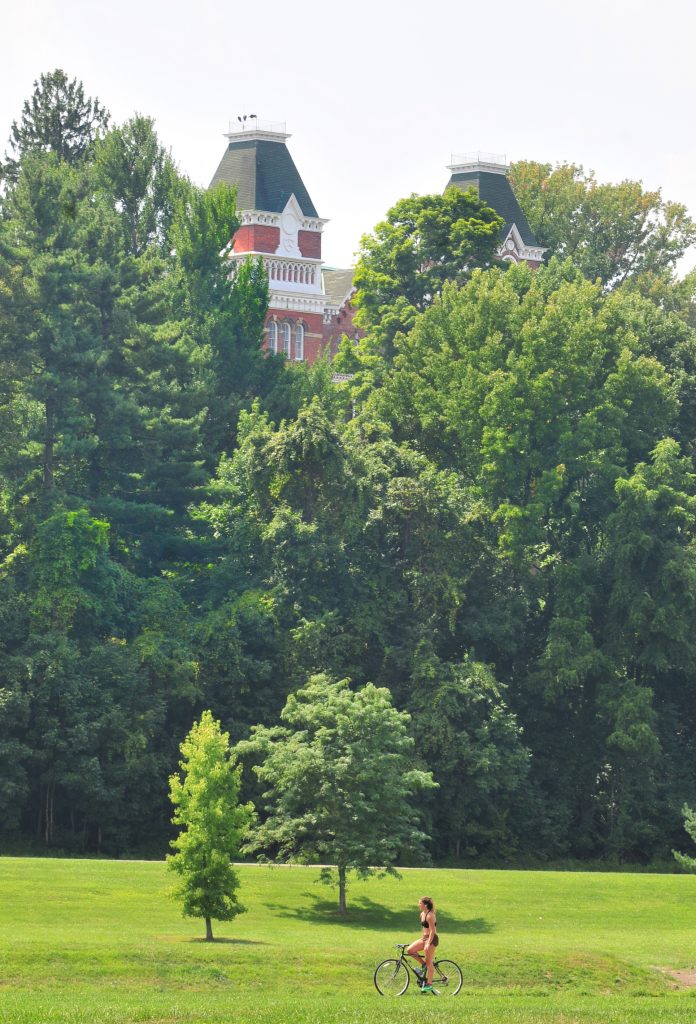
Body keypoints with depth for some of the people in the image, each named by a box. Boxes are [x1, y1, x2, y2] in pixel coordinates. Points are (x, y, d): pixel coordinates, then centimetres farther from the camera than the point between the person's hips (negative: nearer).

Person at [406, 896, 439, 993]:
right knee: (410, 950, -4)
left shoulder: (430, 916, -18)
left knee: (428, 962, -5)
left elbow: (432, 931, -21)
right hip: (424, 938, 9)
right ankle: (423, 965, 12)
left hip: (431, 939, -9)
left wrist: (428, 944, -25)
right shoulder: (422, 914, 11)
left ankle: (429, 984, 2)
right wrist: (422, 938, 23)